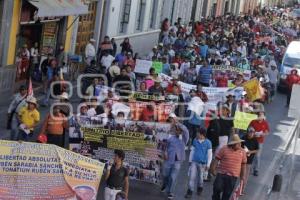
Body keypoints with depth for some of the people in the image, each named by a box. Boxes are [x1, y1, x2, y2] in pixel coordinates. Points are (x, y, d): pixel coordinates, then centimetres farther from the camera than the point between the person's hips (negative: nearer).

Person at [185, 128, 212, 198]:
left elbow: (210, 154, -6)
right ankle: (190, 192, 2)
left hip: (202, 163, -2)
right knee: (192, 177, -3)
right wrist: (190, 160, 12)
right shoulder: (195, 141, -2)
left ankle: (200, 187, 40)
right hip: (194, 162, 2)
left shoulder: (208, 143, -11)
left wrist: (208, 165, -7)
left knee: (200, 177, 13)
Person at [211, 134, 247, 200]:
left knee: (227, 194, 5)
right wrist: (213, 169, -6)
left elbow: (243, 164, 13)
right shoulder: (224, 149, -4)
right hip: (221, 175, -1)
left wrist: (242, 175, 14)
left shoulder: (242, 152, 4)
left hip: (233, 177, 1)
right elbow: (216, 159, -1)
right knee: (217, 190, -6)